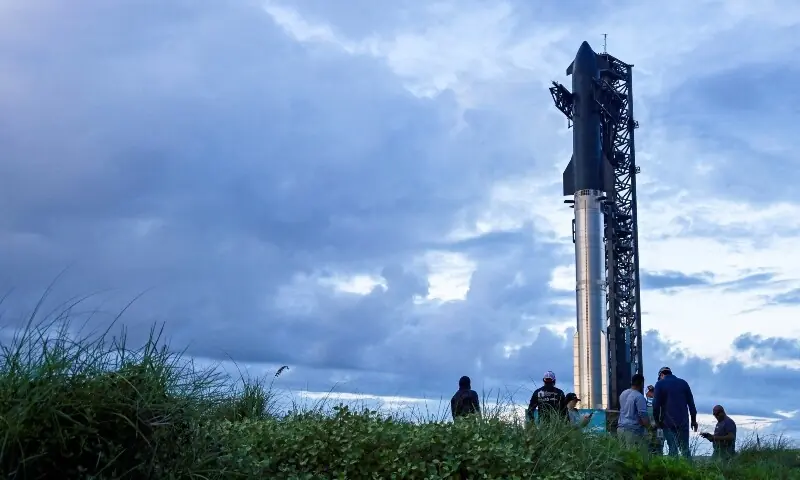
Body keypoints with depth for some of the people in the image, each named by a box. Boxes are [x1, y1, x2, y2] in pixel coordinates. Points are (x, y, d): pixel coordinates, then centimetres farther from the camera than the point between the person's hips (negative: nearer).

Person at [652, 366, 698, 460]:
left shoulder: (660, 384, 0)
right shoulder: (683, 383, 9)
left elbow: (656, 405, -5)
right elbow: (691, 403, 9)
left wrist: (657, 420, 6)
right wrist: (693, 419, 16)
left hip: (668, 422, -3)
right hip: (683, 421, 3)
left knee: (672, 449, 0)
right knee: (685, 449, 9)